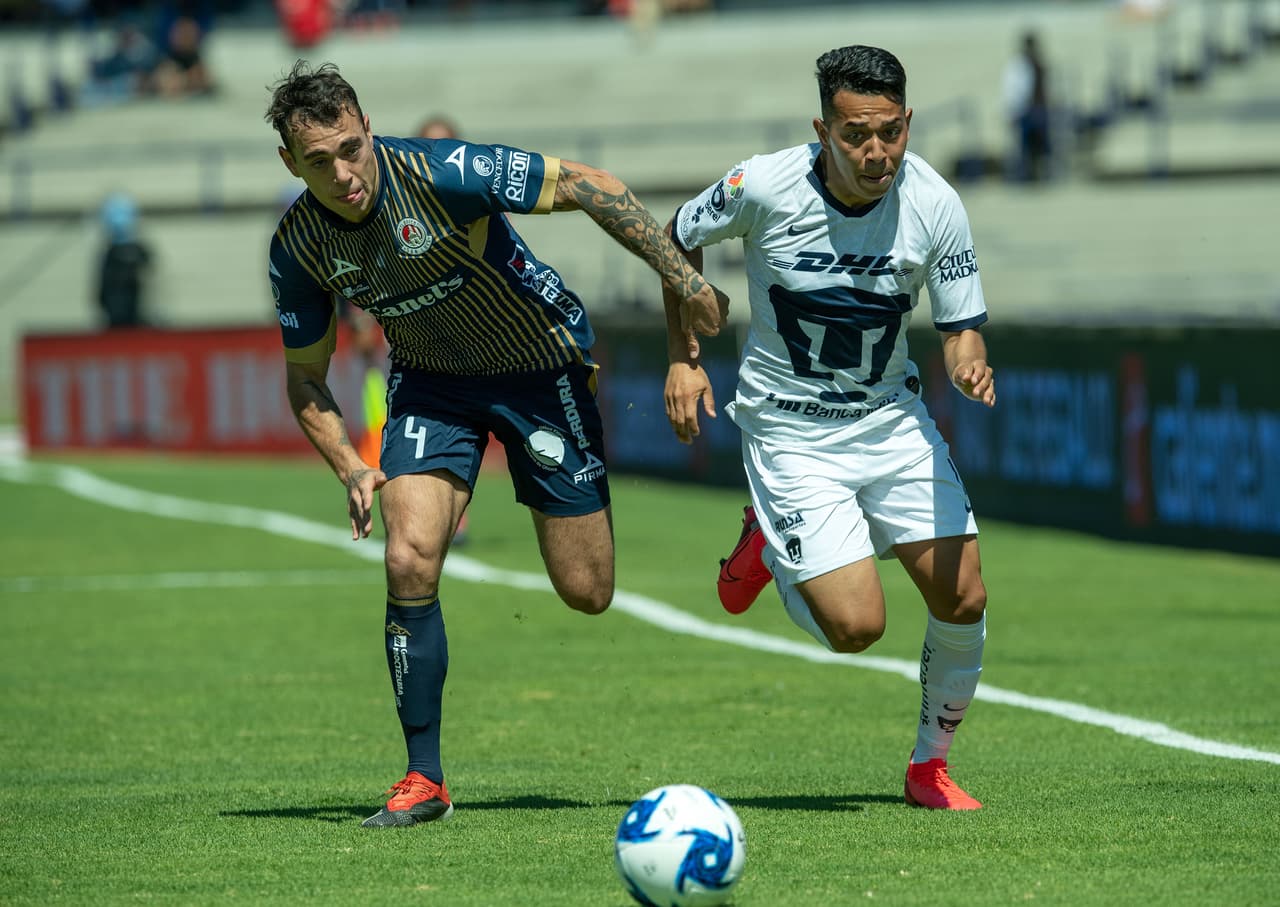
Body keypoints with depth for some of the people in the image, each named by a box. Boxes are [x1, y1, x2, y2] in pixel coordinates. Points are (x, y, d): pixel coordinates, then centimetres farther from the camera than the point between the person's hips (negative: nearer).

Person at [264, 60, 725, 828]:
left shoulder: (442, 174, -29)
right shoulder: (298, 246, -14)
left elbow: (588, 186, -22)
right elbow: (306, 377, 0)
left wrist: (687, 283, -23)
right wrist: (351, 470, -17)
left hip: (540, 367, -3)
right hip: (431, 382, 3)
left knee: (586, 593, -1)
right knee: (410, 560, -19)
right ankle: (425, 779, -7)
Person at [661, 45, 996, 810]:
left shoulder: (935, 205, -15)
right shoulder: (763, 187, -21)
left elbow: (962, 326, -7)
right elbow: (680, 239, 0)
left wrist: (970, 362, -30)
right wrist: (682, 357, -4)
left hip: (892, 417, 3)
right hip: (791, 433, -3)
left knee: (963, 600, -6)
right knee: (856, 625, -13)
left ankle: (931, 763, 19)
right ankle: (769, 548, 20)